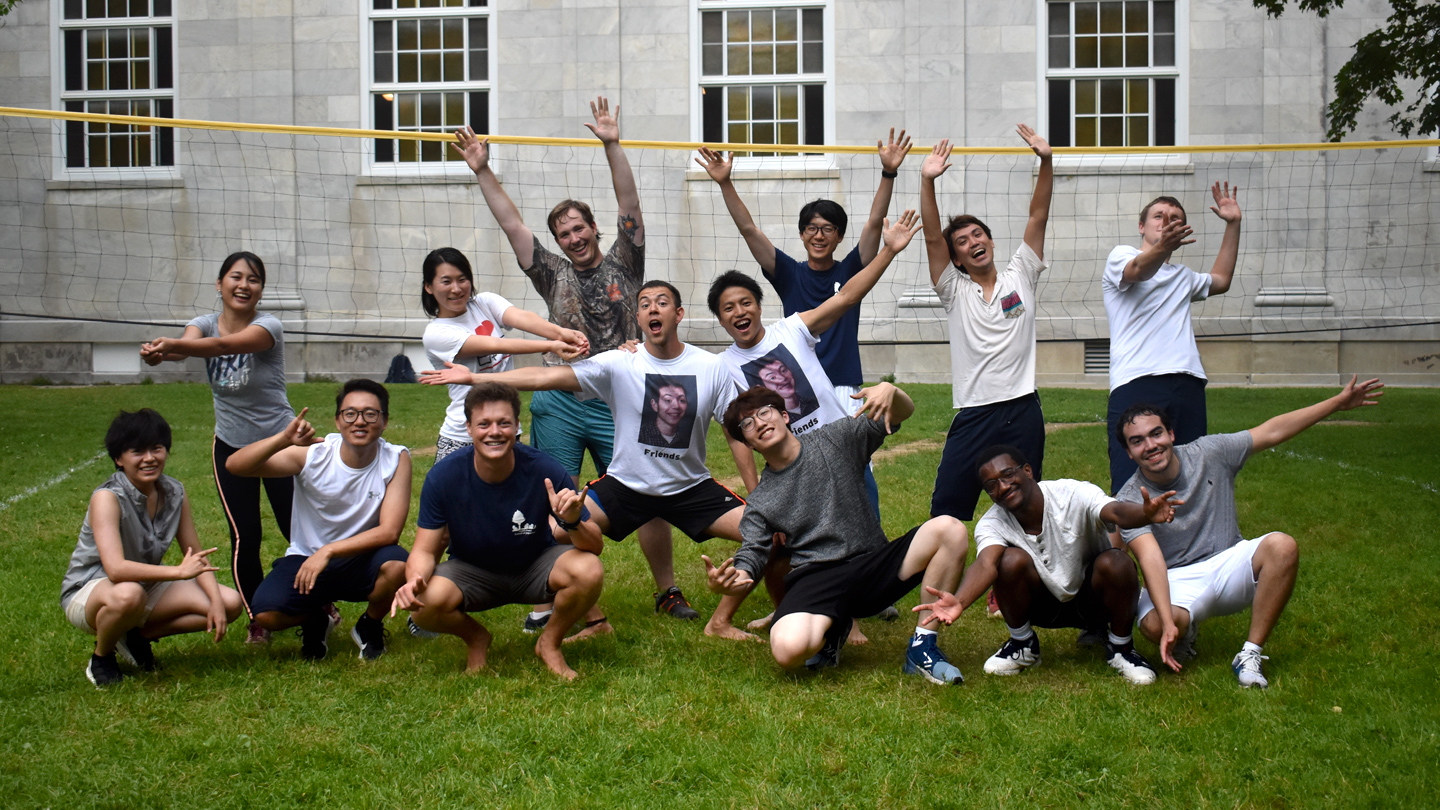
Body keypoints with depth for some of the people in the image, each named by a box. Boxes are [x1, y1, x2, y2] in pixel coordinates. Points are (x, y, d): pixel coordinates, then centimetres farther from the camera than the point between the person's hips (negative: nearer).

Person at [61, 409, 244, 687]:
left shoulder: (174, 493, -6)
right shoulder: (107, 497, -25)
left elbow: (197, 557, 0)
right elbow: (116, 569, -37)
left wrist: (216, 600, -17)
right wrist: (179, 571, -44)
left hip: (147, 584, 6)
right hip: (87, 592, -6)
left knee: (230, 604, -11)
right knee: (128, 596, -43)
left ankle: (137, 634, 5)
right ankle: (101, 657, -9)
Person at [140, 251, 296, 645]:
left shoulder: (268, 327, -17)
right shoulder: (205, 323, -4)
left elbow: (223, 345, -37)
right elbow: (190, 341, -28)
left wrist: (171, 345, -54)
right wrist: (161, 352, -52)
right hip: (230, 446, 3)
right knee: (244, 538, -2)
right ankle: (257, 620, 14)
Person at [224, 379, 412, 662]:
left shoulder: (396, 459, -15)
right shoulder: (313, 455, -16)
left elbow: (389, 531, -21)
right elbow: (234, 465, -24)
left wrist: (328, 552, -30)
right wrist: (283, 440, -41)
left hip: (362, 559, 0)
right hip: (306, 558, 0)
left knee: (397, 564, -34)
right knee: (266, 614, -26)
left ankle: (370, 625, 2)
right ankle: (315, 618, 13)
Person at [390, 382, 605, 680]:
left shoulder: (545, 471, -23)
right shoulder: (444, 476, -21)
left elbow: (595, 546, -19)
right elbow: (425, 551, -14)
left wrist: (572, 524, -43)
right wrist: (415, 579, -39)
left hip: (535, 567, 0)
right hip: (472, 572, 0)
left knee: (589, 571, -31)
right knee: (424, 604, -31)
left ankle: (549, 643, 2)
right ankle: (476, 638, 7)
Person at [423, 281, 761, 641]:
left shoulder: (712, 368, -8)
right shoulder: (619, 364, -12)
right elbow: (550, 376, -18)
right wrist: (475, 378, -25)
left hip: (692, 487, 1)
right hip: (626, 485, 0)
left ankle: (720, 622, 7)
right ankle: (593, 620, 5)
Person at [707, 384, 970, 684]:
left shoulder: (835, 439, 9)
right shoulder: (759, 503, 11)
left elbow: (904, 412, 8)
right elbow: (751, 558, 2)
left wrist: (890, 390, -18)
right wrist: (728, 582, -23)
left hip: (874, 565, 1)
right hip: (816, 579, -1)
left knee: (949, 529, -25)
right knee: (789, 649, -35)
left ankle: (922, 648, -14)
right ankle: (833, 630, 6)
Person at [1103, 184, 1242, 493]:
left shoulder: (1182, 275, 33)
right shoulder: (1121, 255, 9)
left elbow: (1220, 280, 49)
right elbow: (1139, 270, -15)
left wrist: (1233, 224, 42)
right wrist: (1161, 248, -38)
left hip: (1188, 385, 7)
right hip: (1136, 384, -7)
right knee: (1130, 489, -18)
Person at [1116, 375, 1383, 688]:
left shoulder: (1209, 453, -4)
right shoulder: (1130, 500, -13)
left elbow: (1272, 432, 4)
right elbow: (1151, 559, -26)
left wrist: (1340, 401, 5)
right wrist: (1168, 623, -41)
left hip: (1228, 564, 3)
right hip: (1177, 581, -3)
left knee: (1281, 546, -28)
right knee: (1154, 625, -36)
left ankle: (1250, 654, -18)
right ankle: (1184, 633, 6)